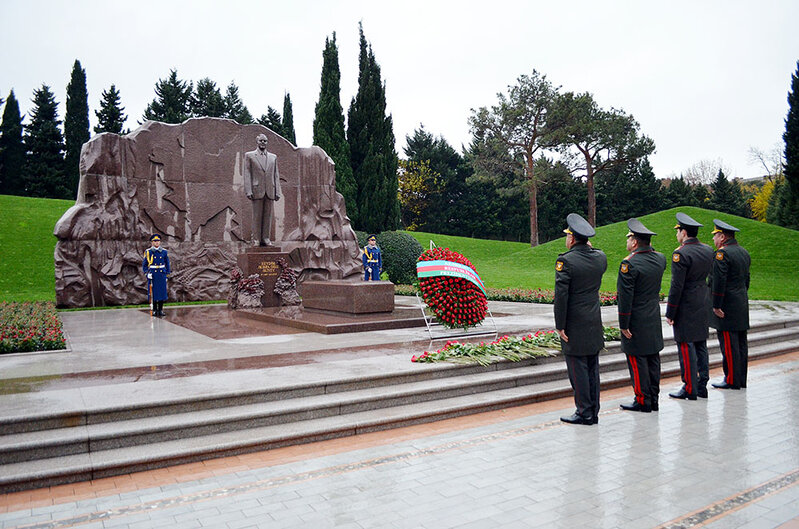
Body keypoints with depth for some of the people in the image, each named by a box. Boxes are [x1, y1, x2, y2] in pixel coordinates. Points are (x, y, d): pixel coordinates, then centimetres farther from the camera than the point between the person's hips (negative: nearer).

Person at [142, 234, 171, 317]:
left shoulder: (164, 252, 6)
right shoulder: (148, 252, -1)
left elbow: (167, 263, 13)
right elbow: (144, 264, 4)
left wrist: (167, 272, 7)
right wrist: (146, 272, -7)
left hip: (162, 274, 2)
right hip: (152, 275, -2)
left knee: (162, 292, 3)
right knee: (153, 292, 0)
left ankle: (160, 310, 12)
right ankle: (154, 310, 8)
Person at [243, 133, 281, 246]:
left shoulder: (273, 157, 16)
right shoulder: (249, 155, 8)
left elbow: (276, 175, 14)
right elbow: (247, 174, 2)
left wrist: (277, 192, 5)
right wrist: (248, 191, -8)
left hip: (270, 191, 3)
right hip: (257, 190, -3)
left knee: (268, 216, 3)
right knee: (257, 216, -1)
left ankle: (266, 238, 8)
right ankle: (256, 239, 3)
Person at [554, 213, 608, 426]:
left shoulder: (566, 260, -16)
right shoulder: (600, 257, 3)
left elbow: (561, 296, -19)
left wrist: (560, 326, -12)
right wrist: (589, 248, 16)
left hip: (574, 327, -7)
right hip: (594, 325, 7)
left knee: (578, 370, 1)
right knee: (592, 369, 14)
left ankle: (584, 413, 7)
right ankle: (594, 412, 22)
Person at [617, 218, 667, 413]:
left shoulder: (629, 263, -19)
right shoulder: (660, 258, 3)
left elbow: (625, 297, -19)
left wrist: (623, 324, -13)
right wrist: (647, 245, 16)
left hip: (636, 322, -8)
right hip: (654, 321, 8)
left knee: (637, 360, 0)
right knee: (653, 358, 13)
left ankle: (642, 401, 6)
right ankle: (654, 399, 21)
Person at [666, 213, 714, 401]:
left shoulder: (681, 254, -17)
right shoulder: (708, 250, 7)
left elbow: (676, 286, -17)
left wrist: (670, 313, -12)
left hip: (685, 308, -8)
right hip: (703, 307, 8)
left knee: (686, 346, -2)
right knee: (701, 345, 13)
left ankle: (689, 389, 3)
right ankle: (702, 386, 20)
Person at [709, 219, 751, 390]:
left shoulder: (722, 253, -15)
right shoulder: (744, 252, 14)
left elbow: (719, 281, -19)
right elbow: (746, 279, 20)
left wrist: (716, 306, -16)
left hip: (727, 307, -9)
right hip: (742, 307, 10)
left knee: (729, 345, -4)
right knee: (741, 344, 12)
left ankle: (732, 380, 1)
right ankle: (741, 380, 20)